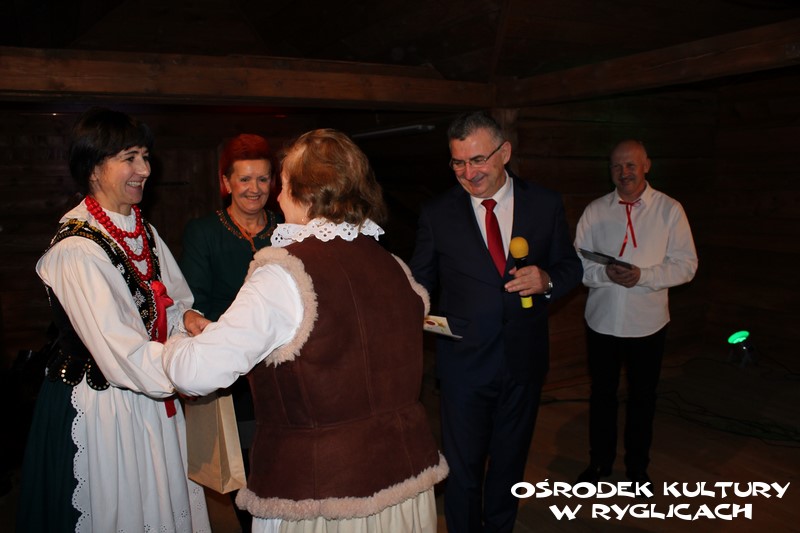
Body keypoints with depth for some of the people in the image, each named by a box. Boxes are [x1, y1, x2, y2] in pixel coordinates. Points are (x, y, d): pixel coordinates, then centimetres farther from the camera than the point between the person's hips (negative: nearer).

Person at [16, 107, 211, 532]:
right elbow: (125, 357, -27)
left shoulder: (142, 232, 4)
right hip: (100, 411, -7)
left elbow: (171, 305, 13)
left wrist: (188, 318, -10)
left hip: (150, 402, 8)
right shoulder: (76, 250, -22)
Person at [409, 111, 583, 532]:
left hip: (524, 360, 2)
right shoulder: (436, 214, -6)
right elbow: (420, 284, 3)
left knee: (509, 463, 21)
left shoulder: (545, 205, -3)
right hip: (463, 363, -2)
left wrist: (547, 280, -17)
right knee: (463, 470, 10)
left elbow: (570, 266, 5)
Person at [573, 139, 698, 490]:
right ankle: (600, 462, 37)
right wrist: (606, 274, -22)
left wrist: (643, 275, -22)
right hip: (601, 322, 1)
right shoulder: (595, 211, -1)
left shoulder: (669, 210, -5)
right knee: (602, 395, 16)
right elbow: (577, 264, -2)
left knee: (642, 398, 15)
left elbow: (686, 264, -7)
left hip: (647, 325, -1)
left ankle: (637, 467, 37)